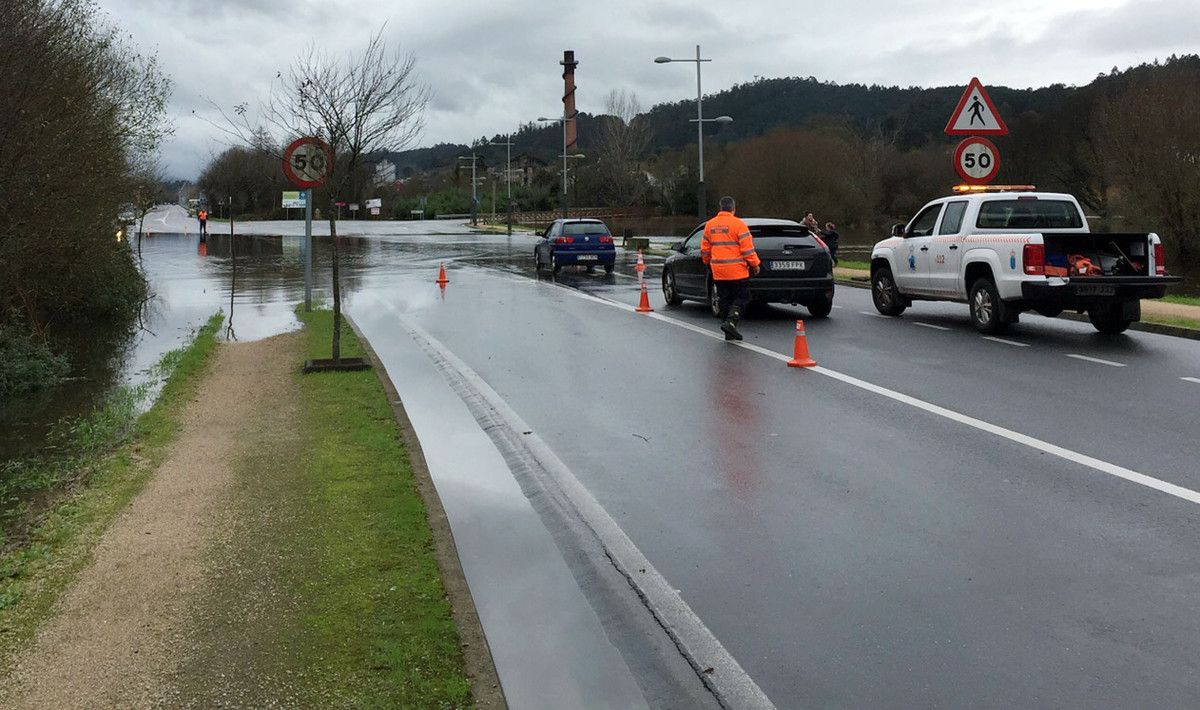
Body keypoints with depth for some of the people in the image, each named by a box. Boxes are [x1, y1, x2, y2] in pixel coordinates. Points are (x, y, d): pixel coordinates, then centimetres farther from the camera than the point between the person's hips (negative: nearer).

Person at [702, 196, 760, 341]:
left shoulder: (710, 225, 8)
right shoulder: (738, 224, -9)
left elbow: (704, 249, 15)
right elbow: (747, 248, -11)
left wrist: (708, 263, 30)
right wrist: (755, 264, -2)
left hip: (718, 271, 5)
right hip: (737, 271, -5)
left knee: (724, 300, 11)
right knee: (741, 298, 4)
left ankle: (730, 332, 12)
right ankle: (731, 322, -15)